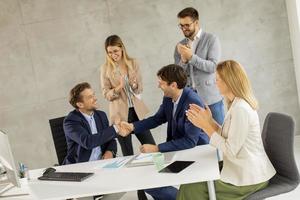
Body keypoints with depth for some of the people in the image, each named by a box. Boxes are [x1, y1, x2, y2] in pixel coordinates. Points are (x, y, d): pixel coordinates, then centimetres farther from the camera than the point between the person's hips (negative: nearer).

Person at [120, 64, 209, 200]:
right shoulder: (168, 98, -5)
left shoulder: (193, 103, -27)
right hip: (176, 148, 8)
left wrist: (157, 148, -27)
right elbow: (157, 119, 13)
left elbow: (190, 142, -29)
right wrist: (132, 126, -1)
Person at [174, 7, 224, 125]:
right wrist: (183, 59, -12)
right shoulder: (180, 45, 11)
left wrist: (191, 57, -19)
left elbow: (213, 66, -12)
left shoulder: (211, 39, -1)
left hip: (211, 97, -3)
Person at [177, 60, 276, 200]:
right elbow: (227, 137, 8)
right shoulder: (238, 104, 8)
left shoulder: (240, 109, -24)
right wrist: (209, 121, 0)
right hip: (244, 169, 10)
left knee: (190, 189, -4)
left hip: (248, 179, -10)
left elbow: (231, 150, -22)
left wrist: (206, 126, -17)